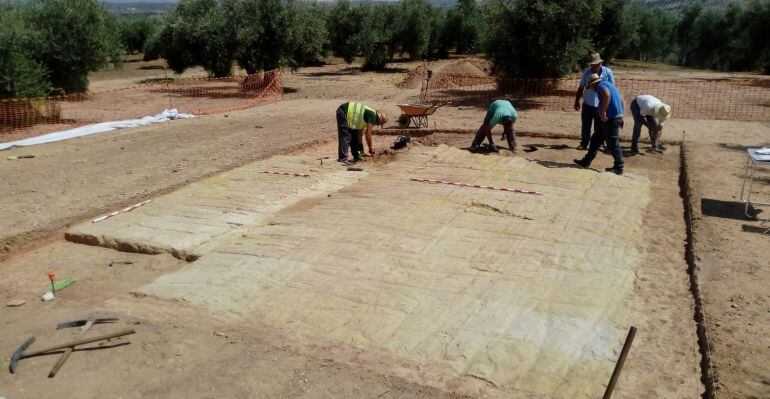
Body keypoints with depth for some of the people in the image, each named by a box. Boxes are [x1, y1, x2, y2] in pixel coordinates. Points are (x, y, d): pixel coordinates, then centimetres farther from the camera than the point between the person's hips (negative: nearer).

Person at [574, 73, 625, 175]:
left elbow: (607, 95, -31)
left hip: (611, 118, -10)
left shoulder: (600, 85, -8)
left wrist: (603, 112, -28)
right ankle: (586, 161, 21)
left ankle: (618, 168, 1)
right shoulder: (609, 85, 22)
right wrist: (621, 117, 26)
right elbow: (621, 100, 24)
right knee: (595, 139, 15)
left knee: (613, 144, -4)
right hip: (617, 116, 10)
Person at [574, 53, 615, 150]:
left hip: (601, 105, -2)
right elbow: (581, 88, 8)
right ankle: (584, 144, 14)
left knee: (599, 127, 5)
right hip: (587, 103, 2)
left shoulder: (608, 72, -4)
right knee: (585, 125, 6)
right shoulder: (587, 72, 3)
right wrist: (577, 101, 7)